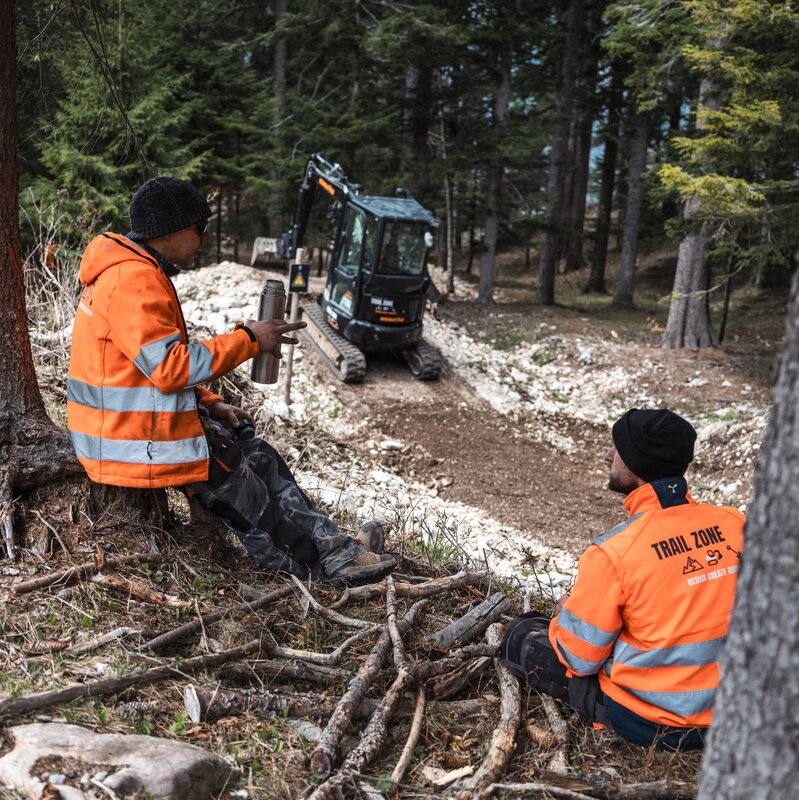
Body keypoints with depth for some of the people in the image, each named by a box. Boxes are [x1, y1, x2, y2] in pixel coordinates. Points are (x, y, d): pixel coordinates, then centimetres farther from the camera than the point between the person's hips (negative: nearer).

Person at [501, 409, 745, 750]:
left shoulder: (612, 551, -25)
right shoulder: (734, 524, -11)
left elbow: (579, 657, -15)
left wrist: (567, 610, 6)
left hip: (649, 722, -5)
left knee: (522, 634, 9)